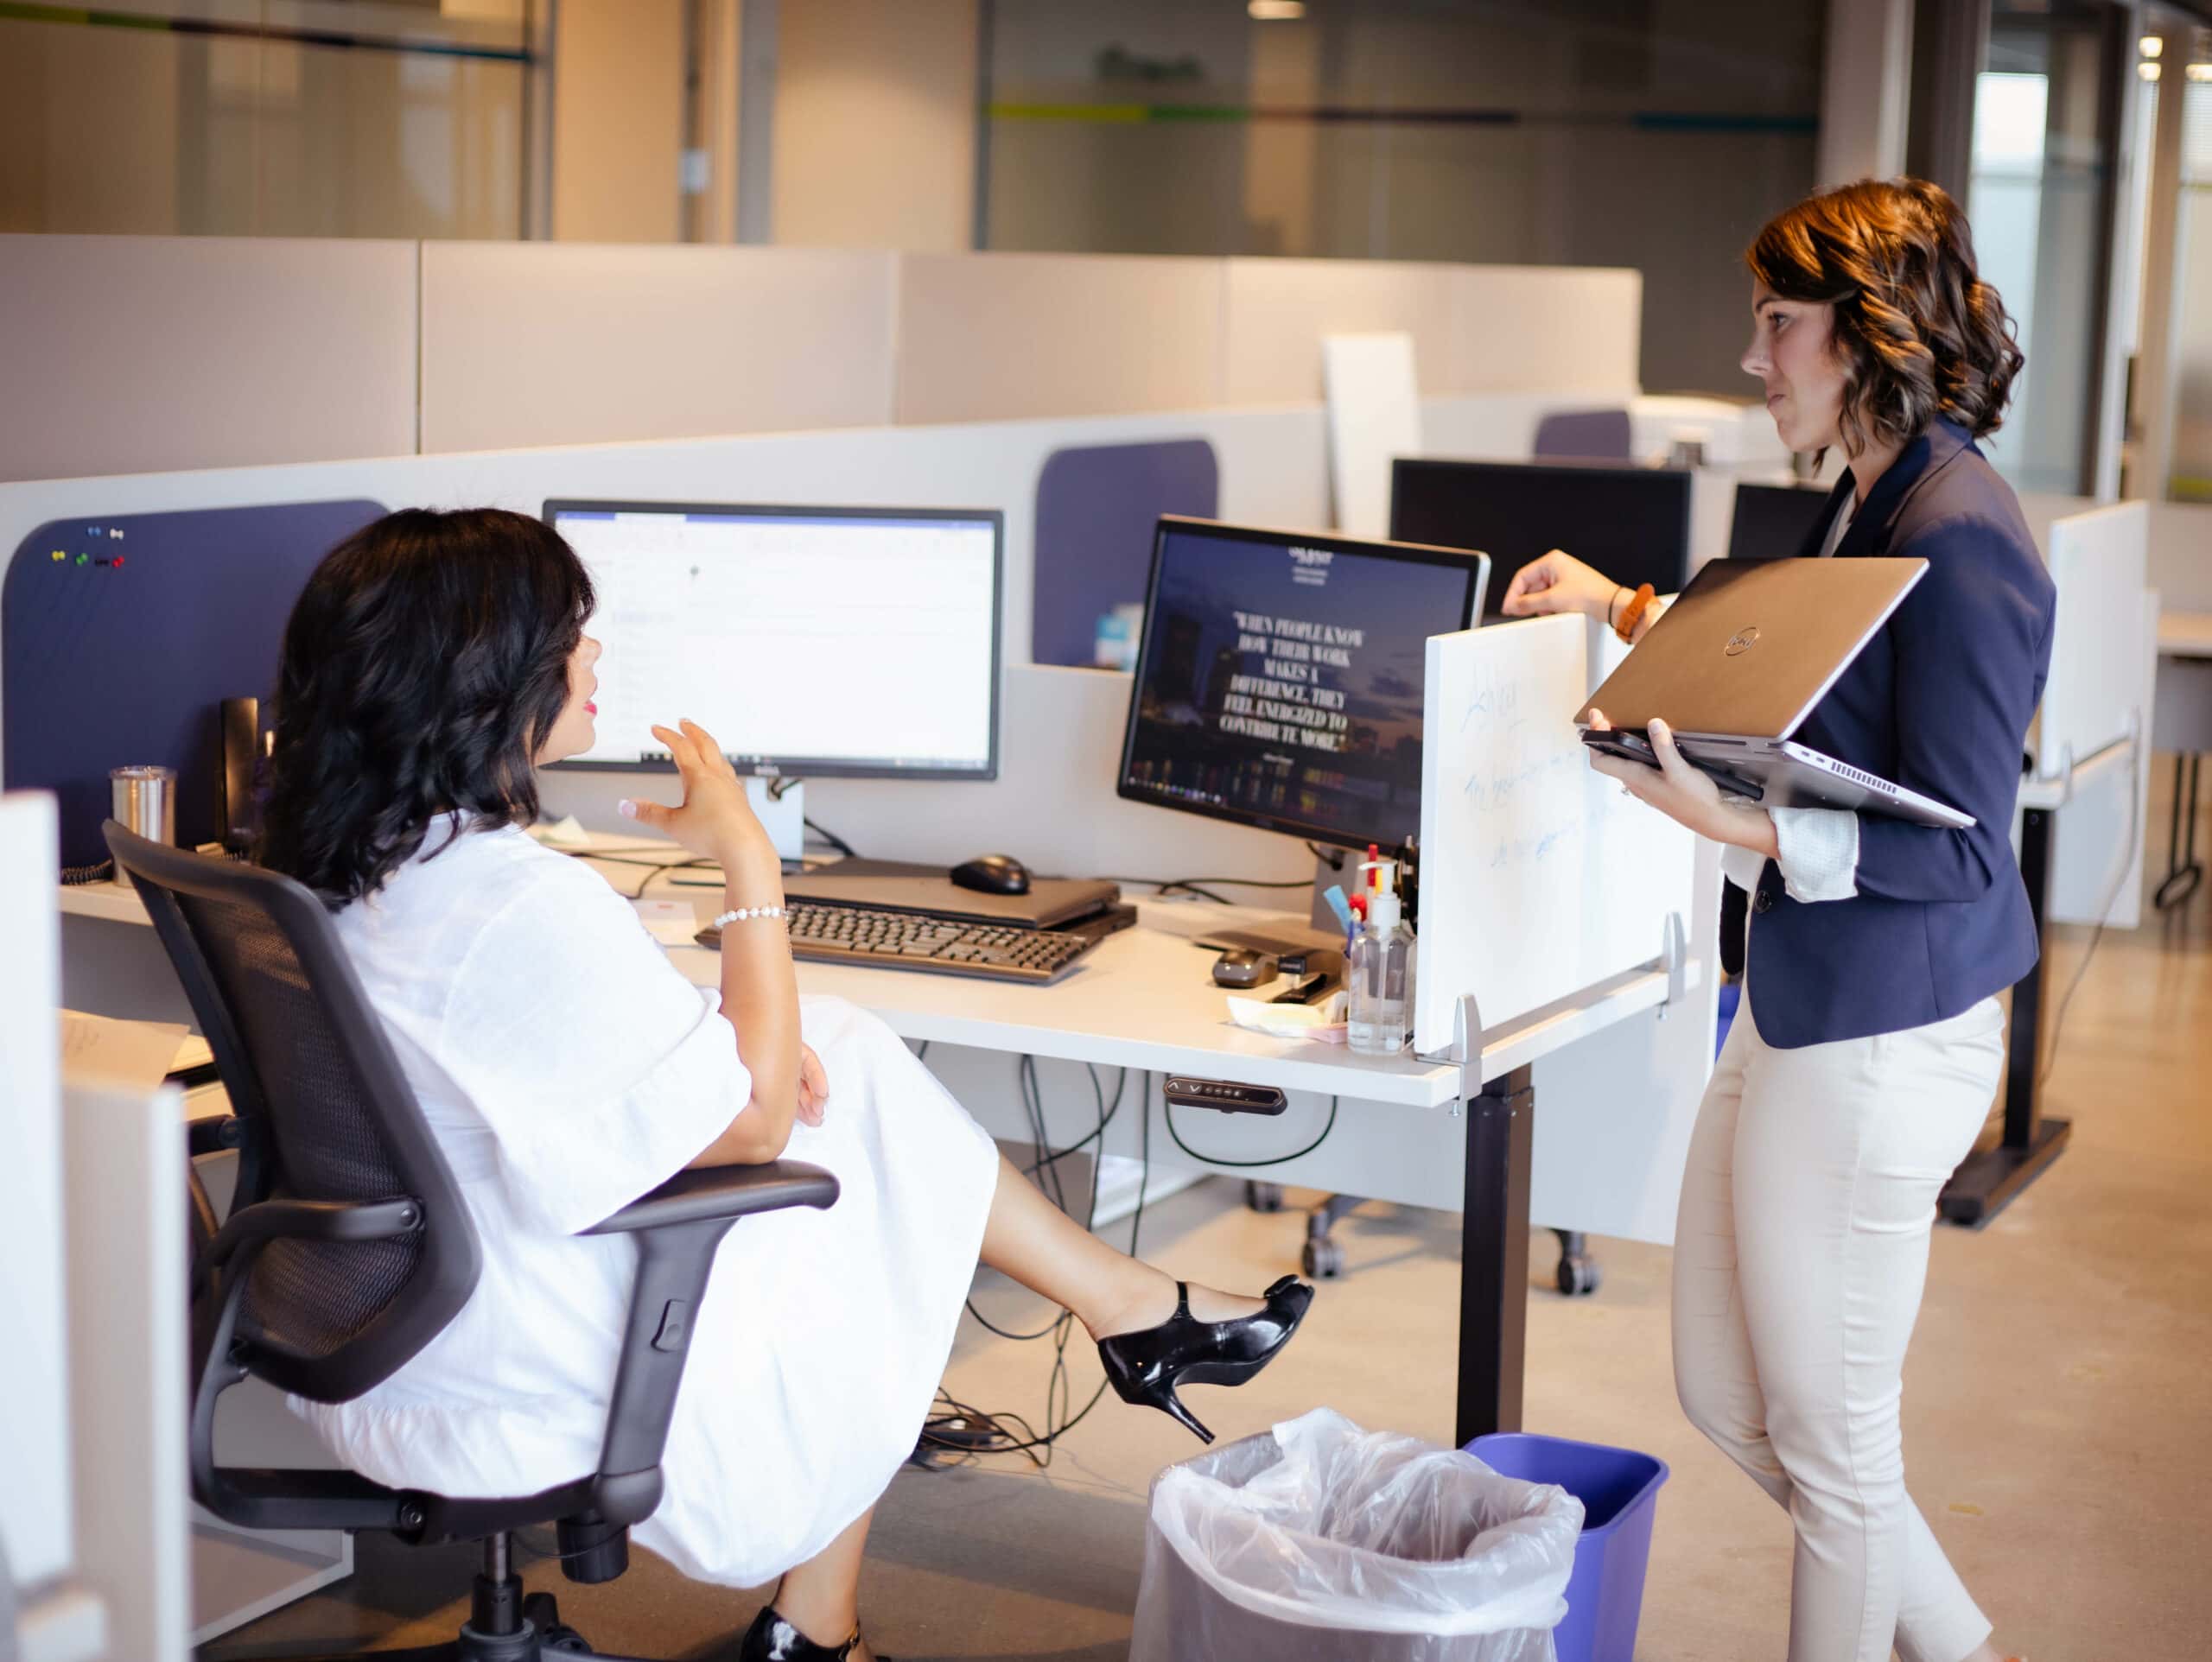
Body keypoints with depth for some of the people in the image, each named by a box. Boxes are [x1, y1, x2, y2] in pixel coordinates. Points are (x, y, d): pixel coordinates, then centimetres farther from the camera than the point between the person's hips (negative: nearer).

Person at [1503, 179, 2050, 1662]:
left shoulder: (1958, 538, -20)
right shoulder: (1870, 506, 9)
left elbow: (1960, 844, -23)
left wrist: (1737, 826, -32)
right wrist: (1632, 611, 21)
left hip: (1880, 1034, -10)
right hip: (1798, 1011, 10)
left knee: (1829, 1435, 6)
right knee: (1724, 1392, 20)